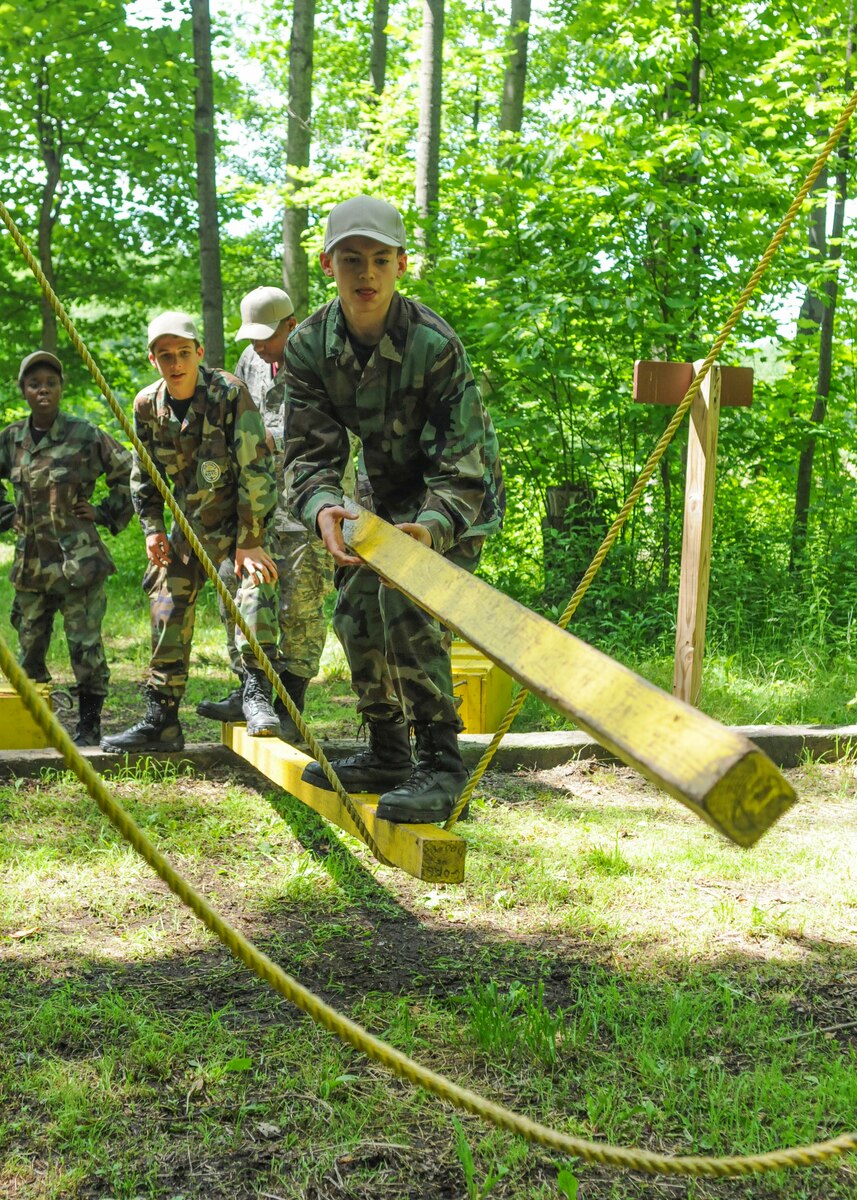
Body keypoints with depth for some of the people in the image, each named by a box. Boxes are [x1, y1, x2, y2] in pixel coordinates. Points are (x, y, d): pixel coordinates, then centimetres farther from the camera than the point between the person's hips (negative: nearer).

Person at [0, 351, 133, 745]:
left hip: (79, 559, -4)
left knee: (85, 643, -2)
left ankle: (89, 724, 10)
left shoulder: (85, 436, -5)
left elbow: (129, 473, 3)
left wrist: (106, 513, -2)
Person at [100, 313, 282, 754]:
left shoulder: (229, 393, -22)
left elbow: (255, 469, -22)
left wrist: (250, 541, -24)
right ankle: (161, 721, 10)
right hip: (190, 521, 5)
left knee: (255, 578, -30)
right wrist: (152, 528, -2)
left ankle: (257, 693, -24)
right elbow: (143, 474, 9)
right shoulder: (147, 405, -6)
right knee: (168, 610, 2)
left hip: (240, 513, -5)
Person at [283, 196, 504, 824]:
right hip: (391, 493, 6)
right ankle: (387, 754, 24)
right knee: (357, 607, 6)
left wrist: (430, 528, -51)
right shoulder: (310, 346, -16)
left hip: (456, 497, -6)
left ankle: (442, 764, -19)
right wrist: (323, 508, -40)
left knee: (406, 595, -26)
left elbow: (460, 468, -32)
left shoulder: (435, 344, -31)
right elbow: (311, 453, -17)